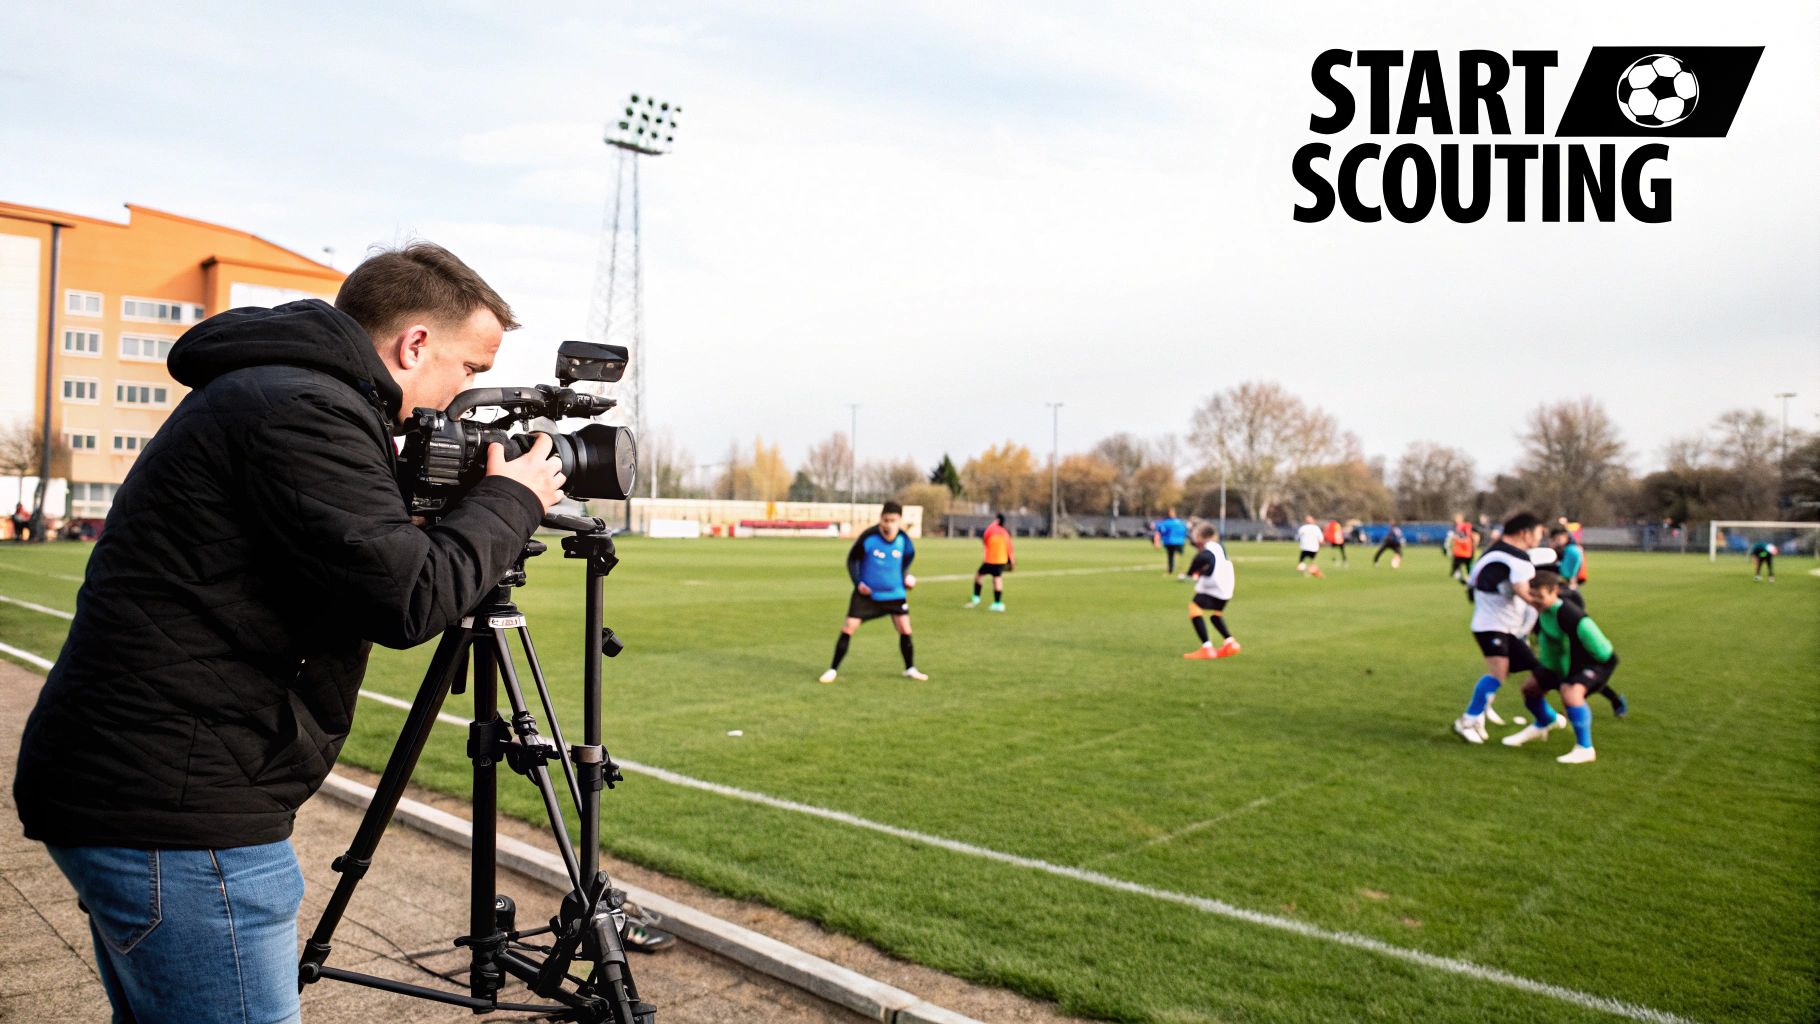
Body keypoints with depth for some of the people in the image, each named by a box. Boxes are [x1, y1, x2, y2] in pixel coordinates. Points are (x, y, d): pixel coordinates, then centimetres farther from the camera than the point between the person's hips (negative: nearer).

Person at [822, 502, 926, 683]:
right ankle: (833, 670, 6)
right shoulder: (868, 537, -20)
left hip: (895, 593, 2)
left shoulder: (903, 539, -11)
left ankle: (910, 669, 19)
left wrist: (906, 576, 0)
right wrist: (858, 582, -14)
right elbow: (852, 559, -5)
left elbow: (908, 556, 13)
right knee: (848, 627, -7)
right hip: (867, 593, -2)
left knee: (905, 628, -2)